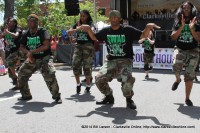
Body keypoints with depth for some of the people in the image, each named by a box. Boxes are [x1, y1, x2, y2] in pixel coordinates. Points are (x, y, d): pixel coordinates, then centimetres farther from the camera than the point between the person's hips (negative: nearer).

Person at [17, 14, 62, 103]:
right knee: (21, 74, 4)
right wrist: (28, 53, -15)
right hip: (32, 59, 6)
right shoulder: (26, 34, 4)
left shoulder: (43, 32, -13)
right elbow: (21, 47, 8)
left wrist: (32, 51, -21)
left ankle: (56, 96, -8)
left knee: (49, 75, -26)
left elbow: (46, 46, -24)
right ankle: (26, 95, 23)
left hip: (45, 58, -6)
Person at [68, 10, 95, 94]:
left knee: (87, 66, -3)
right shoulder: (77, 24, 12)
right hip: (78, 46, 3)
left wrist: (82, 27, -22)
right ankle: (78, 84, 8)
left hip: (88, 46, -3)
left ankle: (88, 85, 13)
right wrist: (76, 29, -15)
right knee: (75, 65, -9)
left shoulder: (90, 24, 2)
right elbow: (69, 32, 2)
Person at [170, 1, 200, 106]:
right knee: (176, 66, -31)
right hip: (180, 50, 0)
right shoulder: (177, 23, 4)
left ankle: (187, 99, 13)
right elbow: (173, 37, -7)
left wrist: (191, 29, -20)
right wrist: (182, 27, -18)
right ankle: (178, 80, 4)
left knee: (189, 76, 1)